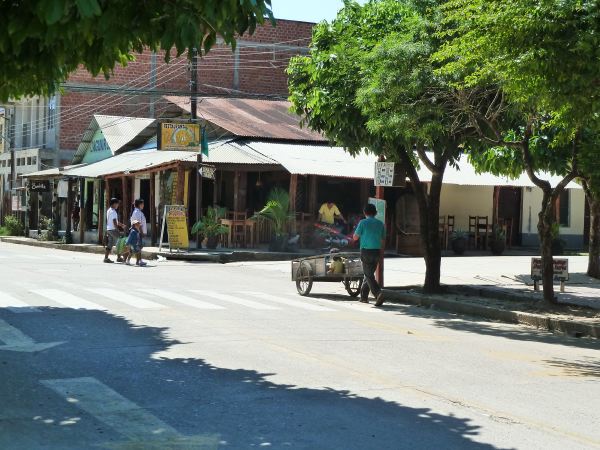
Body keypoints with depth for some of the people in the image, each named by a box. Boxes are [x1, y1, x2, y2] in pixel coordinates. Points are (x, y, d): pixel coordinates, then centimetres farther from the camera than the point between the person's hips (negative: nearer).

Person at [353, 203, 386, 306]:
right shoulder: (380, 224, 8)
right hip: (376, 251, 5)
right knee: (369, 274, 17)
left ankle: (378, 293, -26)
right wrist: (381, 253, 20)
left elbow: (355, 237, -1)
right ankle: (363, 296, 24)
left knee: (369, 275, -5)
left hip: (366, 251, -5)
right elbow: (383, 240, 12)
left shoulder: (363, 223, -5)